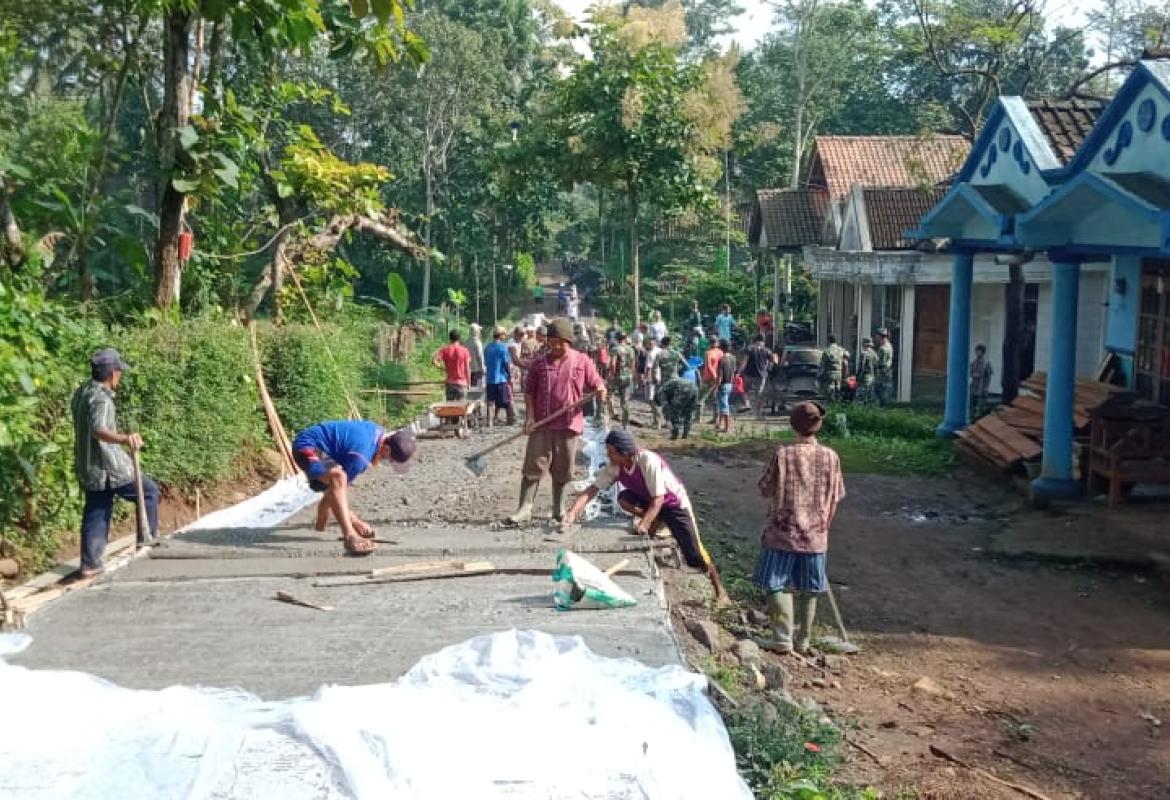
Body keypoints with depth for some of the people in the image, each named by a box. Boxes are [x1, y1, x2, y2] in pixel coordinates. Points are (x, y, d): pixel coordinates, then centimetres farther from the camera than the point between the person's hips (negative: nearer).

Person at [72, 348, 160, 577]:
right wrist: (124, 438, -58)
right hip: (109, 468, -9)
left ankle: (90, 565, 14)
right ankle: (147, 535, 19)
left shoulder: (81, 393, 9)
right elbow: (98, 429, -41)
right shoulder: (100, 398, -22)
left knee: (95, 516, 13)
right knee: (150, 491, 11)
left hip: (88, 468, 9)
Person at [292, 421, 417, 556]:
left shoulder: (378, 431, -2)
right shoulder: (361, 454, -29)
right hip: (307, 447, -11)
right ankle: (350, 536, -46)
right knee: (338, 477, -37)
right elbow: (340, 489, -20)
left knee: (331, 491, 30)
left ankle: (319, 530, 56)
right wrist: (355, 521, -11)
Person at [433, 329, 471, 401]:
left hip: (450, 383, 2)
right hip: (462, 383, -2)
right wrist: (469, 383, 5)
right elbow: (467, 369, -3)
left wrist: (442, 366, 5)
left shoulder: (445, 350, -1)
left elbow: (434, 361, -13)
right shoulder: (464, 351, -4)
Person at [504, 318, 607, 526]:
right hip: (541, 424, 0)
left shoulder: (582, 361, 3)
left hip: (569, 424, 0)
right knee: (534, 466, -3)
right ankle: (525, 509, -1)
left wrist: (601, 392, -19)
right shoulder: (539, 364, 4)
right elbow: (529, 391, 6)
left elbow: (597, 384, 5)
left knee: (563, 470, 11)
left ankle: (558, 509, 24)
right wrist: (530, 416, -6)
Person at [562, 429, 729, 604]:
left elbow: (658, 499, -35)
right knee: (623, 499, -23)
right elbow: (593, 489, -18)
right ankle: (655, 521, 1)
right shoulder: (614, 467, -19)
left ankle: (720, 591, 8)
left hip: (674, 502, -6)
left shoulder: (649, 461, -36)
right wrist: (572, 512, -31)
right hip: (647, 500, 6)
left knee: (694, 555, -10)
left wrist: (643, 524, -46)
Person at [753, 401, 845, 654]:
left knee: (777, 585, 7)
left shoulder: (783, 454, -14)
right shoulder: (830, 457, -6)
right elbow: (836, 496, 3)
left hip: (784, 532, -3)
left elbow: (765, 489, -5)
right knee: (809, 589, 13)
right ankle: (803, 639, 20)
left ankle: (783, 638, 5)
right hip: (816, 535, 3)